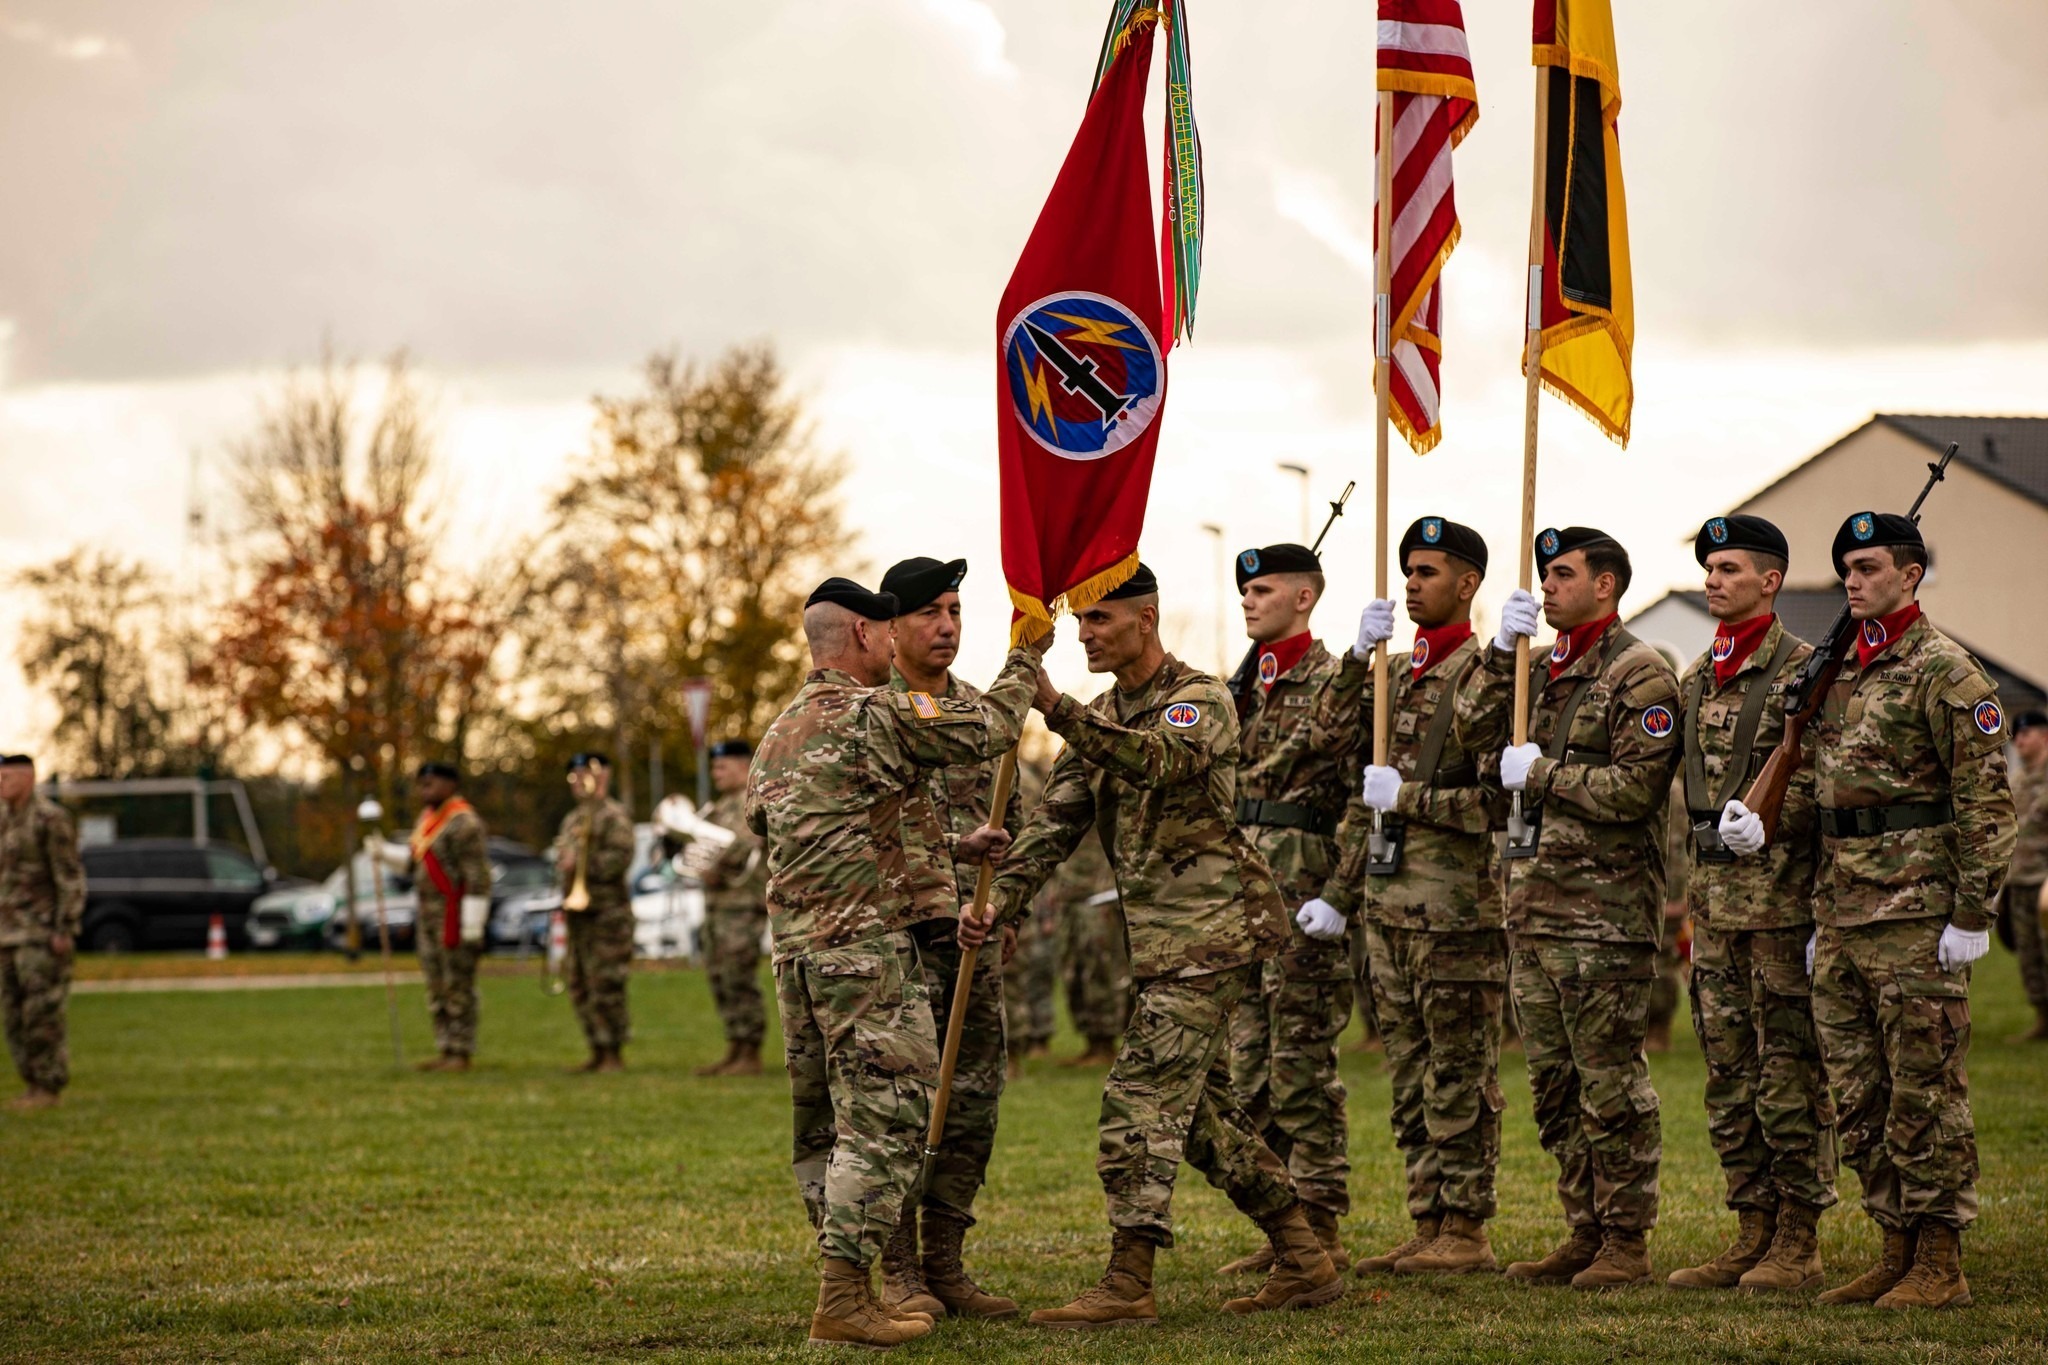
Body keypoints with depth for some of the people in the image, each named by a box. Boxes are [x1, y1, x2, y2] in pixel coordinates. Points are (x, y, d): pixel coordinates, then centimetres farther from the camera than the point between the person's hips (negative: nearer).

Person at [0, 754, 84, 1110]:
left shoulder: (51, 819, -12)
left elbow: (71, 877, -15)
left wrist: (66, 931, -20)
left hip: (44, 932, -8)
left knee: (42, 1013, -8)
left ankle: (48, 1089, -3)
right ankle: (35, 1085, 13)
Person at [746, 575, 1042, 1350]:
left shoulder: (777, 740, 18)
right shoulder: (875, 714, -9)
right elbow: (990, 730, -5)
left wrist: (952, 850, 25)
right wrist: (1025, 660, 12)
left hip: (796, 951, 9)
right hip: (867, 949, -9)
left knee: (822, 1126, 12)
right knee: (884, 1120, -9)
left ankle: (846, 1283, 16)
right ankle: (843, 1300, -14)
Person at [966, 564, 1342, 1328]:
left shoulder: (1201, 702, -8)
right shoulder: (1103, 720, 16)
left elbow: (1158, 758, -31)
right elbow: (1055, 821, 8)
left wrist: (1058, 711, -42)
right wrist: (1001, 902, -7)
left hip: (1210, 930, -9)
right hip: (1164, 941, 9)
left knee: (1142, 1095, -15)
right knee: (1200, 1106, 12)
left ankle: (1129, 1285, -16)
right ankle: (1302, 1263, 20)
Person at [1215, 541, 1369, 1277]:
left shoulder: (1337, 681, -6)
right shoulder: (1249, 688, 17)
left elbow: (1362, 799, -15)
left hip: (1302, 890, -8)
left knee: (1302, 1064, -6)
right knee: (1250, 1070, 9)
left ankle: (1321, 1230, -1)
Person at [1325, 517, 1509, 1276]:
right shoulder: (1394, 674, 16)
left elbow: (1501, 800, -17)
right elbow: (1364, 792, 20)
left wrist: (1409, 797, -18)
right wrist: (1341, 891, 17)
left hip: (1456, 907, -8)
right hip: (1389, 901, 8)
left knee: (1460, 1079, -3)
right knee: (1410, 1079, 10)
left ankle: (1467, 1234, 1)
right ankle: (1428, 1227, 16)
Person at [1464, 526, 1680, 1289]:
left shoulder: (1639, 675, -9)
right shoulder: (1546, 670, 17)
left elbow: (1637, 789, -17)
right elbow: (1475, 726, 10)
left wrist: (1541, 774, -11)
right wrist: (1502, 650, 0)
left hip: (1605, 910, -8)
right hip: (1534, 904, 9)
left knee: (1611, 1083, -5)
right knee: (1553, 1083, 11)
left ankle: (1627, 1244, 0)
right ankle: (1585, 1234, 18)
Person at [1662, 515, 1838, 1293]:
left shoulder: (1802, 671, -7)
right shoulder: (1697, 678, 15)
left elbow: (1820, 783, -11)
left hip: (1779, 896, -7)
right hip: (1712, 899, 8)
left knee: (1791, 1074, -4)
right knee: (1729, 1075, 9)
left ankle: (1798, 1244, 1)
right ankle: (1752, 1235, 16)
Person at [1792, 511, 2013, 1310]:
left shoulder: (1945, 672, -8)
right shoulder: (1841, 673, 17)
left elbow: (1986, 800, -12)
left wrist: (1974, 915, -16)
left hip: (1916, 915, -8)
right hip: (1844, 918, 8)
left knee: (1926, 1093, -4)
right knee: (1860, 1099, 10)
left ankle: (1941, 1265, 0)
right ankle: (1897, 1251, 17)